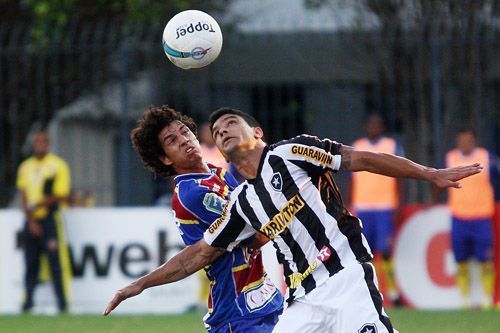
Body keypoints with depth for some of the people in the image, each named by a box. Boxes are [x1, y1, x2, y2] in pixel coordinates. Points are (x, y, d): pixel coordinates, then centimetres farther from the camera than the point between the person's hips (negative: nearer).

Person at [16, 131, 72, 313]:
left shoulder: (58, 165, 0)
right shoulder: (25, 167, 13)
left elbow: (62, 197, -4)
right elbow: (24, 196, 8)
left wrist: (39, 204, -15)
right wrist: (31, 221, -4)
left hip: (50, 220, -4)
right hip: (31, 220, 4)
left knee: (55, 262, -8)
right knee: (30, 263, 3)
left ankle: (62, 303, -8)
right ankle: (28, 302, 6)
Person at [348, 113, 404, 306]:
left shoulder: (393, 147, 5)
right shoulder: (356, 148, 12)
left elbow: (398, 179, 5)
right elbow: (352, 181, 15)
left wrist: (399, 207, -2)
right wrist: (349, 207, 10)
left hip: (385, 208, -3)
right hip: (362, 207, 3)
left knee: (386, 251, -10)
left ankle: (393, 292, -4)